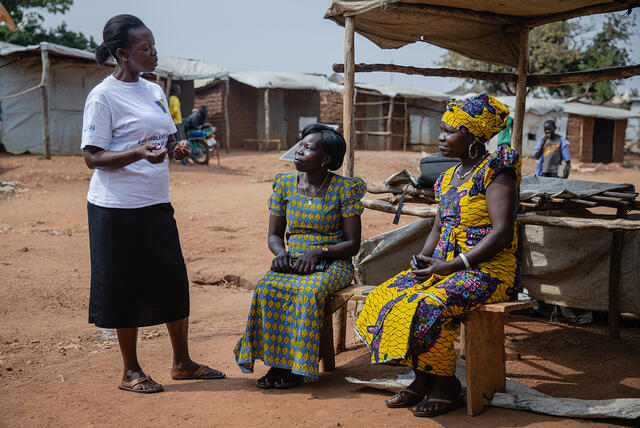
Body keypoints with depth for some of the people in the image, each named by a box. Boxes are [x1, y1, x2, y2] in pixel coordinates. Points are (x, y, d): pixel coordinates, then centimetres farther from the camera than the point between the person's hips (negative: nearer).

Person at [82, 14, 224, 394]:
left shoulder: (155, 91, 13)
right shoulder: (103, 96, -9)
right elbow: (93, 157, -12)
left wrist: (176, 149, -2)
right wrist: (139, 154, -27)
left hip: (157, 204, 7)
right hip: (118, 208, -7)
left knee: (174, 281, 9)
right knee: (126, 288, 2)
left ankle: (182, 362, 24)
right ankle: (131, 371, 18)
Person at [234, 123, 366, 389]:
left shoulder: (344, 189, -4)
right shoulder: (285, 184, 7)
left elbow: (353, 244, -5)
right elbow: (274, 235, 13)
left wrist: (318, 252, -20)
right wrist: (281, 253, -10)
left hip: (331, 264, -3)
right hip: (291, 262, 3)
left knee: (308, 291, -34)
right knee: (267, 289, -28)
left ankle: (298, 366, -19)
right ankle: (276, 362, -17)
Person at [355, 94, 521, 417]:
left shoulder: (496, 172, -10)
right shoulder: (449, 176, 15)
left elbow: (501, 234, -19)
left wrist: (450, 266, -21)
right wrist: (422, 259, 1)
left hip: (489, 270, -8)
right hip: (447, 265, 8)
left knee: (428, 306, -30)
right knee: (389, 295, -9)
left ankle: (446, 383, -8)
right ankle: (423, 378, 0)